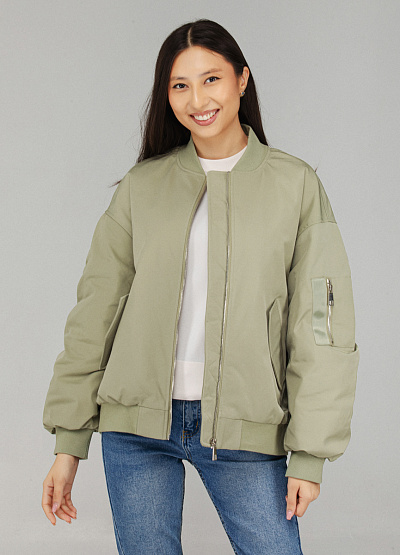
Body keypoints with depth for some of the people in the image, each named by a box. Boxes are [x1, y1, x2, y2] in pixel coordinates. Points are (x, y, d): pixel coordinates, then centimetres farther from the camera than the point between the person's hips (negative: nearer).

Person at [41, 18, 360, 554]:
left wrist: (310, 453, -5)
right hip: (137, 427, 2)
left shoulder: (296, 184, 0)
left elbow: (321, 326, -1)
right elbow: (95, 311, 5)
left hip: (243, 428, -1)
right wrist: (69, 441, 2)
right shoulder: (142, 186, 4)